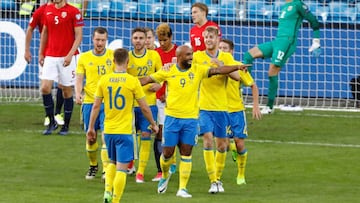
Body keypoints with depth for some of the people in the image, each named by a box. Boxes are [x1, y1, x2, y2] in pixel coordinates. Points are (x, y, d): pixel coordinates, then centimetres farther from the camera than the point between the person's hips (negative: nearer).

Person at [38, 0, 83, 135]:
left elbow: (79, 35, -7)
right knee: (45, 87, -8)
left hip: (67, 57, -4)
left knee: (67, 90, 3)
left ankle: (66, 126, 13)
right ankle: (51, 122, 7)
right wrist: (41, 53, 15)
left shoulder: (73, 11, -5)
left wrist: (70, 54, -15)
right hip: (50, 56, 4)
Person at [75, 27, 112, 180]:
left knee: (106, 135, -13)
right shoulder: (84, 57, 7)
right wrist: (78, 94, -12)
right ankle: (93, 166, 29)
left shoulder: (113, 56, 4)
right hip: (89, 101, 2)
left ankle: (106, 169, -14)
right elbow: (79, 79, 6)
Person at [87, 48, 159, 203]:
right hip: (125, 131, -4)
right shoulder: (133, 81, -9)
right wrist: (153, 124, 12)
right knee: (121, 168, -1)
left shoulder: (104, 80, 0)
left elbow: (96, 106, 3)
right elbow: (144, 108, -3)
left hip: (108, 130, 4)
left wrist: (91, 128, 12)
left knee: (112, 162, 23)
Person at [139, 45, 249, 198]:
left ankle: (182, 188, 6)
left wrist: (237, 67, -20)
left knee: (186, 154, 1)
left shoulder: (198, 70, -1)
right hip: (172, 117, 0)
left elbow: (217, 71, -8)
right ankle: (165, 175, 34)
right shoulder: (168, 72, -1)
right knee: (167, 152, 4)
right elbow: (147, 79, 4)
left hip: (191, 118, 0)